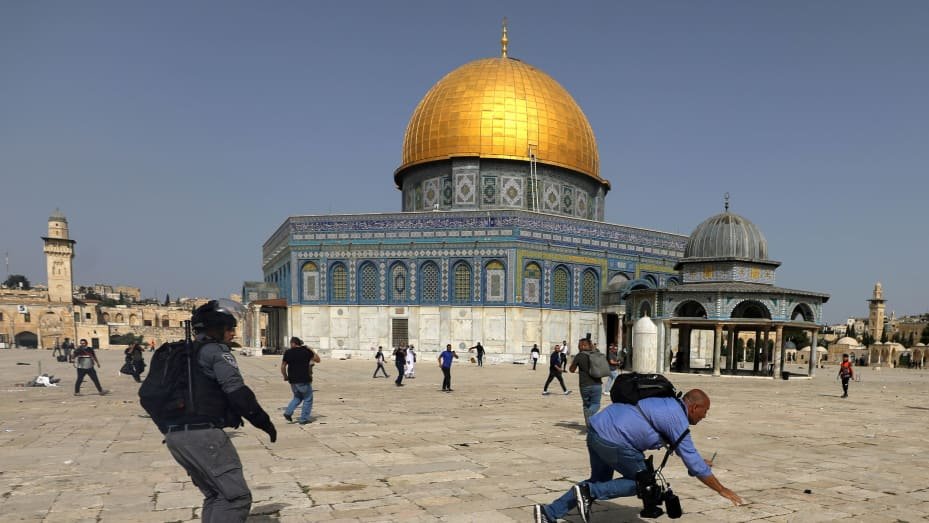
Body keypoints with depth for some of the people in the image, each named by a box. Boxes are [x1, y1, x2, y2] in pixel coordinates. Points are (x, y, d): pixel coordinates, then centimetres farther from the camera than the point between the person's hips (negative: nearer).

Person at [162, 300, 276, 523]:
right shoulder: (216, 351, -5)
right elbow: (237, 392, -16)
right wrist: (264, 421, -9)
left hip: (175, 435, 10)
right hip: (203, 434, -10)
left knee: (215, 495, 20)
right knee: (236, 496, -8)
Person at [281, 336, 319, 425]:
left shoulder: (288, 352, 2)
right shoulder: (306, 351, -4)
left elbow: (283, 367, 3)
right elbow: (318, 360, 6)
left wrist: (285, 376, 17)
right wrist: (311, 350, 13)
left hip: (293, 380, 4)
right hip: (304, 380, -4)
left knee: (297, 397, 24)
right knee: (308, 399, 9)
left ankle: (288, 412, 7)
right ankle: (304, 419, 6)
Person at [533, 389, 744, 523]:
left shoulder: (669, 405, 21)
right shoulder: (677, 419, -6)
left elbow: (681, 445, 39)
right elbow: (694, 464, -4)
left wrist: (698, 460, 44)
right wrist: (722, 490, 6)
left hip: (598, 426, 9)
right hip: (614, 439, -9)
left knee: (600, 481, 22)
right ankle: (589, 492, -1)